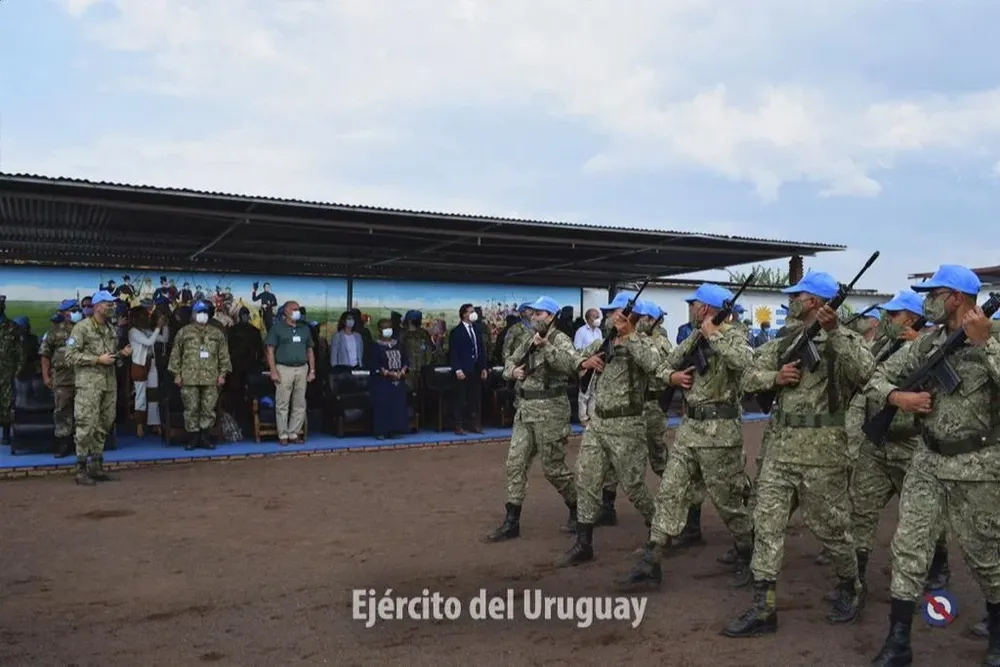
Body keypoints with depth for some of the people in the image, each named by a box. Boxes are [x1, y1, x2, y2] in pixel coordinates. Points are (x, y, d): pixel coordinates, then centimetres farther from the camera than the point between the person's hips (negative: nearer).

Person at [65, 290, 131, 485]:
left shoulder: (110, 328, 15)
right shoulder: (82, 327, -8)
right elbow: (70, 356, -12)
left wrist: (121, 354, 3)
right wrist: (97, 360, -17)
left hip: (109, 383, 7)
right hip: (89, 384, -7)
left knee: (103, 427, 10)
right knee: (87, 427, -7)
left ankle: (96, 467, 18)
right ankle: (81, 470, 0)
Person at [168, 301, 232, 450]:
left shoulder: (217, 334, 12)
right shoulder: (184, 332, 8)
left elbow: (224, 355, 11)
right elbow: (175, 354, 7)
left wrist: (222, 373, 3)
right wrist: (176, 373, 1)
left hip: (211, 379, 1)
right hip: (189, 379, -1)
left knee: (209, 409, 2)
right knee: (191, 409, 1)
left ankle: (205, 437, 10)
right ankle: (192, 437, 9)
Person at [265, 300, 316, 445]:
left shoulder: (304, 328, 16)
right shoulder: (277, 327, 2)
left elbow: (310, 351, 18)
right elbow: (270, 350, -2)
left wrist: (312, 370, 10)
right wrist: (273, 371, -11)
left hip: (302, 369, 4)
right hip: (284, 369, -4)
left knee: (299, 405, 4)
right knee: (282, 405, -3)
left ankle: (294, 434, 11)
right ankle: (283, 435, 3)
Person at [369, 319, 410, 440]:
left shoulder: (397, 344, 12)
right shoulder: (376, 346, -2)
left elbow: (405, 361, 11)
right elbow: (375, 365, -10)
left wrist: (402, 372, -8)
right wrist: (388, 373, -19)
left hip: (399, 381, 5)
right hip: (382, 382, -5)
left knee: (398, 405, 2)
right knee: (383, 405, -5)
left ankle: (394, 430, 9)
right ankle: (381, 431, 1)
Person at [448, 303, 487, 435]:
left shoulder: (476, 329, 13)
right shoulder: (456, 332, -5)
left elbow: (481, 349, 15)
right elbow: (453, 353, -8)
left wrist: (483, 367, 10)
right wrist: (457, 369, -15)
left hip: (476, 369, 6)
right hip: (463, 371, -6)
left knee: (476, 399, 7)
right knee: (461, 400, -1)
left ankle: (474, 425, 15)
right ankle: (459, 426, 5)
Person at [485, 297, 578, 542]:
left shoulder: (560, 339, -8)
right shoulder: (527, 341, 14)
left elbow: (570, 366, -25)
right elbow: (508, 363, 22)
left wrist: (546, 346, -31)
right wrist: (514, 371, 0)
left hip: (550, 410, -7)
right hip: (525, 410, 7)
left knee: (553, 467, 1)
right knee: (515, 464, 5)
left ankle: (578, 510, 23)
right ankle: (511, 522, 11)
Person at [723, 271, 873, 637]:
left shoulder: (843, 339, -4)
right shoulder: (784, 343, 13)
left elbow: (863, 373, -23)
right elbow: (749, 378, 11)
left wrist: (834, 331, -26)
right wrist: (775, 377, -9)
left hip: (821, 446, -6)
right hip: (779, 444, 6)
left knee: (828, 525, 8)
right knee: (767, 523, 2)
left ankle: (851, 587, 35)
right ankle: (763, 609, 7)